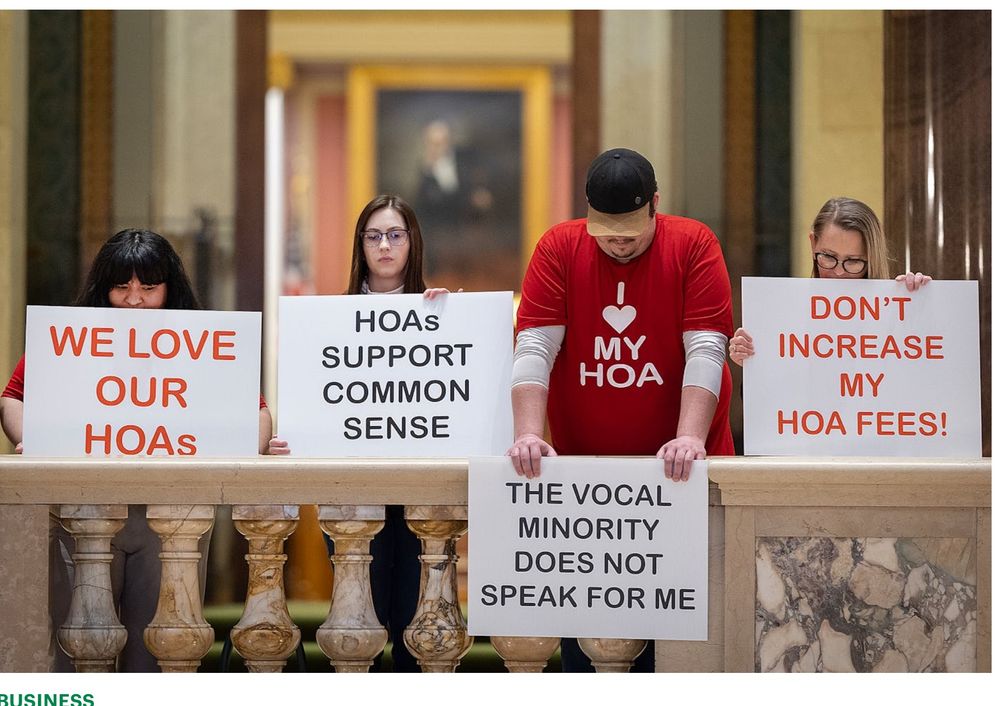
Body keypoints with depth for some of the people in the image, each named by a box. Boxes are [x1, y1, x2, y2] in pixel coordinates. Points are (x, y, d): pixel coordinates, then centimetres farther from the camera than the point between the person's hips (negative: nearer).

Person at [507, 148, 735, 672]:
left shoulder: (693, 244, -5)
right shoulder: (560, 247, -2)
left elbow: (706, 350, -12)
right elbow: (534, 347, -8)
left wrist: (690, 437, -25)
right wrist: (529, 434, -21)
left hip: (673, 470, -1)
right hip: (580, 466, 1)